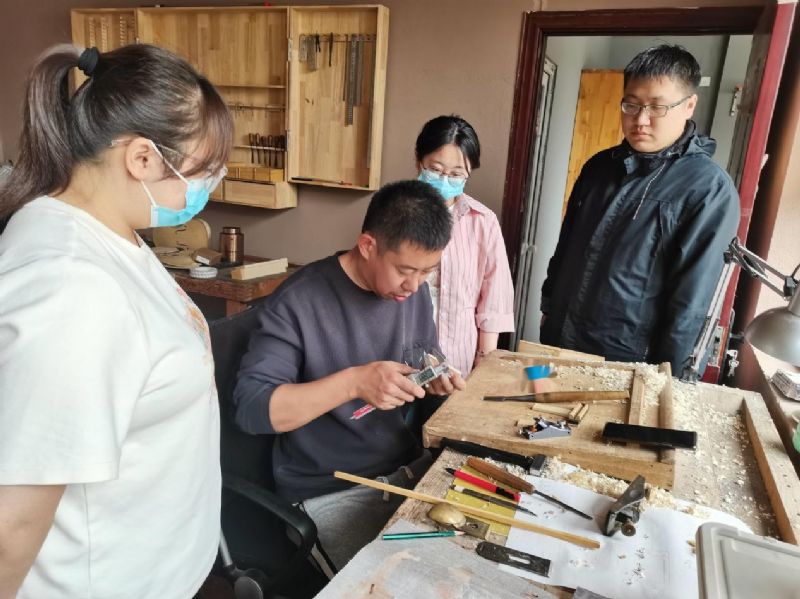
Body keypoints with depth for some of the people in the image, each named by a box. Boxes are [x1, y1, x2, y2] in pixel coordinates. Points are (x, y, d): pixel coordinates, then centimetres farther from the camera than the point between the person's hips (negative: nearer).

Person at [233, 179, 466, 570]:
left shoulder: (414, 291, 2)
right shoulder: (298, 302, -18)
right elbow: (249, 408, -21)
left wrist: (435, 378, -8)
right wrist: (353, 382, -31)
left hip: (410, 467, 6)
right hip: (331, 491, -6)